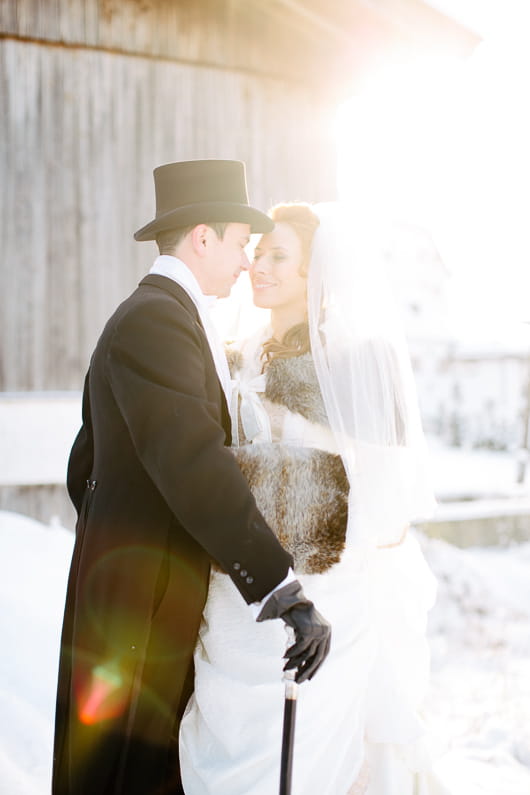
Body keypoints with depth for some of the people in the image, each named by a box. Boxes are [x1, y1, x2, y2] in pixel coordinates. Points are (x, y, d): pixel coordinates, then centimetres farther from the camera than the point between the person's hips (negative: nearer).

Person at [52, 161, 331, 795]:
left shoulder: (154, 319, 15)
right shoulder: (155, 318, -18)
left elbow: (85, 468, 21)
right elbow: (191, 464, -30)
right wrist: (287, 594, -31)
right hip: (139, 601, -10)